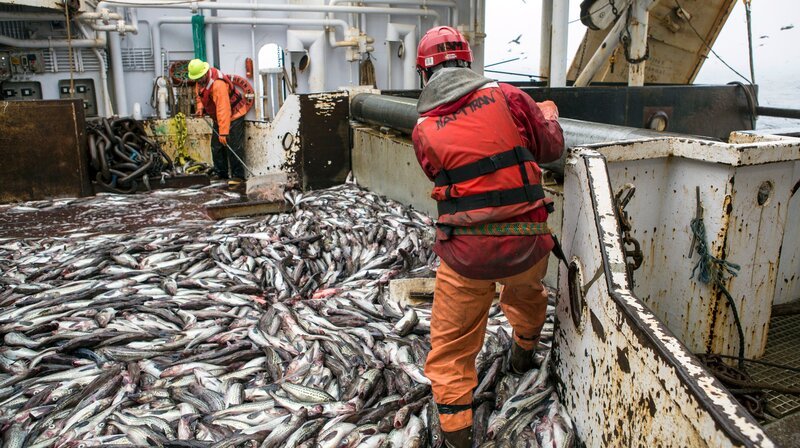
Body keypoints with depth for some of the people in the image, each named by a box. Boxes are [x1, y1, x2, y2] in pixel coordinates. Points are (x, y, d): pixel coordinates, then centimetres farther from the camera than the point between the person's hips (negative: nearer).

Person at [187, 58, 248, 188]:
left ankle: (237, 176, -7)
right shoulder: (200, 80, -3)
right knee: (216, 146, 10)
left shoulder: (218, 84, -32)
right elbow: (199, 94, 18)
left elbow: (223, 109, -35)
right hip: (218, 116, 9)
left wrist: (223, 132, -36)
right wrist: (200, 107, -3)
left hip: (234, 114, -9)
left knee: (234, 146, -12)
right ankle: (220, 172, 21)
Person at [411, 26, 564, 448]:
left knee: (450, 349, 12)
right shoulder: (506, 96, -4)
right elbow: (551, 147, 9)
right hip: (526, 242, 3)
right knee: (526, 291, 36)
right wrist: (548, 111, 29)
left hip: (464, 254, -2)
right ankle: (523, 350, 63)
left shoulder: (423, 130, -3)